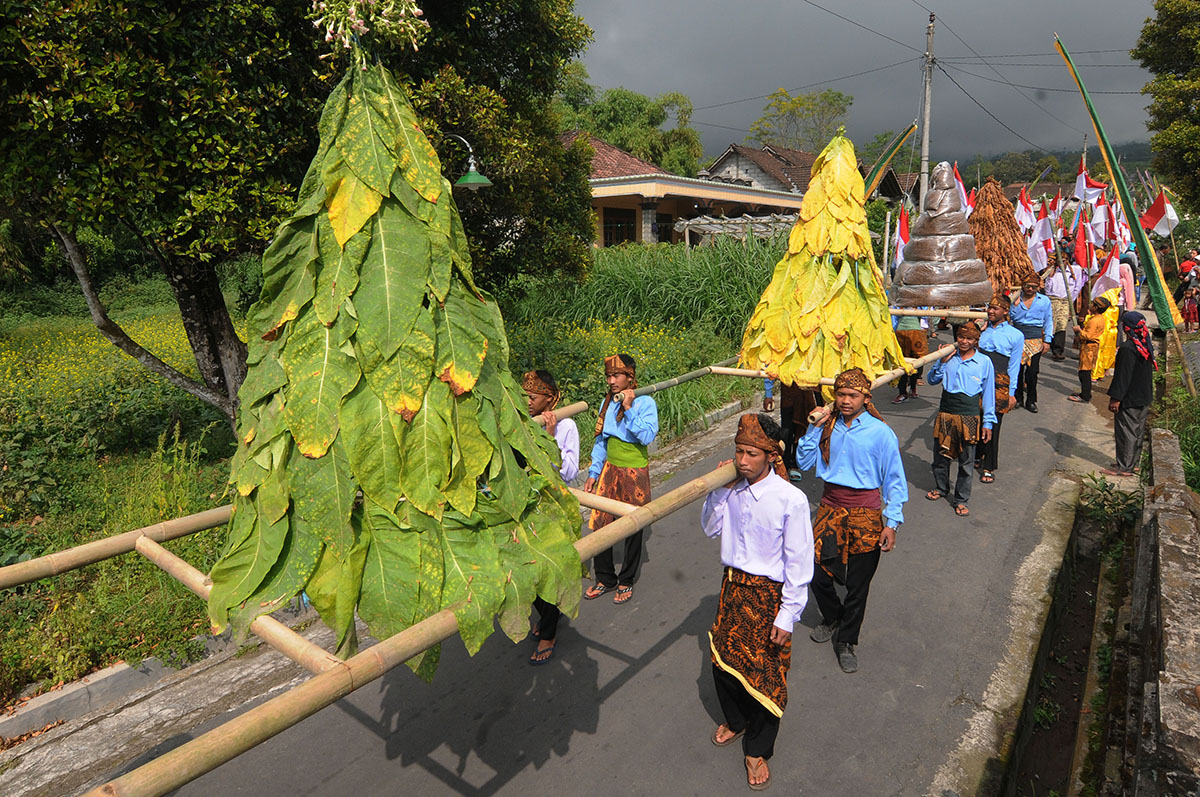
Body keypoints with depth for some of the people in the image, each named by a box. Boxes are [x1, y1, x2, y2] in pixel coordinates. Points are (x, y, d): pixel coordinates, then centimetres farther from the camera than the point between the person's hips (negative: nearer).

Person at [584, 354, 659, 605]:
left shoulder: (645, 402, -9)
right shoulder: (607, 403, 6)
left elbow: (647, 437, -23)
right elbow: (601, 441, 13)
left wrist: (629, 408, -23)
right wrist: (593, 473, 10)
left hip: (635, 472, -5)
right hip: (610, 469, 5)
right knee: (599, 524, 4)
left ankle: (627, 581, 24)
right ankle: (605, 579, 22)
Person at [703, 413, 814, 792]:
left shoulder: (791, 499, -22)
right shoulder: (733, 489, -7)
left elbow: (798, 562, -16)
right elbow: (711, 528, 7)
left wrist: (787, 616, -13)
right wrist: (719, 490, -10)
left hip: (769, 594, -5)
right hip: (733, 585, 5)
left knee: (764, 673, 9)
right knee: (723, 658, 18)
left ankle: (757, 749, 34)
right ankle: (735, 720, 48)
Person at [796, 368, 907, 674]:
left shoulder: (881, 432, -9)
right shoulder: (827, 425, 1)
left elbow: (894, 480, -5)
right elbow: (804, 463, 3)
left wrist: (891, 523, -9)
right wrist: (814, 428, -7)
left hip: (865, 514, -3)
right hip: (830, 507, 3)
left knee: (857, 583, 6)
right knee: (818, 574, 7)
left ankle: (846, 640, 29)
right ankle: (832, 617, 39)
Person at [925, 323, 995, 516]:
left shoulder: (984, 362, -1)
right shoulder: (949, 356, 4)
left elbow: (988, 393, 3)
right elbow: (932, 380, 6)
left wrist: (988, 422, 2)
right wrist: (942, 362, -8)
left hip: (969, 416, -2)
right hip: (945, 413, 2)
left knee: (965, 460, 6)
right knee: (941, 454, 14)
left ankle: (961, 499, 21)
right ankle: (940, 488, 37)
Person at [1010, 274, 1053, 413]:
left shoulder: (1044, 301, 8)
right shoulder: (1015, 298, 8)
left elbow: (1048, 321, 10)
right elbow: (1011, 317, 4)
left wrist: (1047, 340, 4)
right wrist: (1016, 304, -10)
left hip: (1035, 339, 0)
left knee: (1032, 371, -3)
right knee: (1017, 369, 0)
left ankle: (1031, 401, 7)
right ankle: (1018, 398, 14)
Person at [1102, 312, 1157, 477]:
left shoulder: (1127, 349, -23)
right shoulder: (1146, 346, 6)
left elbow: (1123, 376, -23)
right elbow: (1149, 371, 16)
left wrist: (1115, 398, -19)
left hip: (1129, 400, -9)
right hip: (1144, 398, 9)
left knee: (1126, 432, 0)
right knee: (1138, 430, 18)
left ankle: (1124, 467, 7)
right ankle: (1134, 462, 29)